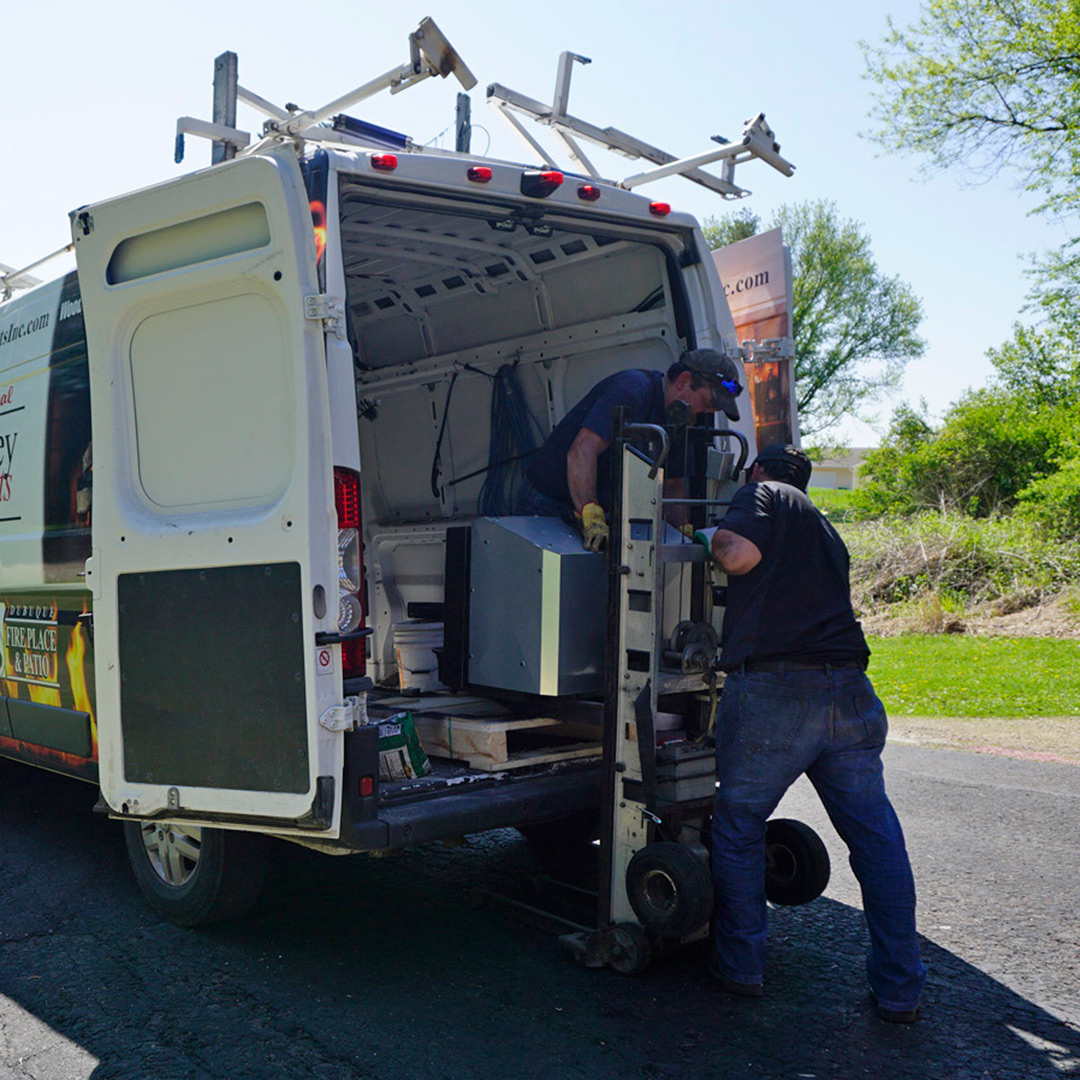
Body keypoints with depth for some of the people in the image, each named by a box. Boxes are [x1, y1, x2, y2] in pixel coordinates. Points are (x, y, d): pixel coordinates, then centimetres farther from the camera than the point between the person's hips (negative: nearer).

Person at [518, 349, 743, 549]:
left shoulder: (674, 416, 8)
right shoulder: (634, 389, -21)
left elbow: (671, 485, 16)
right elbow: (582, 451, -33)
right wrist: (591, 516, -41)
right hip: (547, 505, -8)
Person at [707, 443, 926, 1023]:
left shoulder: (762, 494, 8)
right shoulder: (826, 531, 28)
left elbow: (741, 555, -11)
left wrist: (716, 538, 9)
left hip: (770, 690, -5)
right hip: (850, 691, 6)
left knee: (738, 825, 12)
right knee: (876, 835, 10)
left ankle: (740, 966, 20)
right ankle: (900, 989, 15)